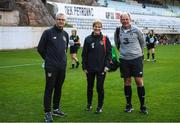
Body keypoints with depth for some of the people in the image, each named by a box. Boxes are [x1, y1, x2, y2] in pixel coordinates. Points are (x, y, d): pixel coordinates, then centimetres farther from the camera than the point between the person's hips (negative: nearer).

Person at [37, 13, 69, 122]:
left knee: (58, 88, 13)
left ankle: (56, 109, 26)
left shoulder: (65, 34, 10)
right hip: (51, 67, -5)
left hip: (62, 67, 5)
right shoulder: (48, 33, -7)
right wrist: (48, 58, 6)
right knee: (49, 89, -1)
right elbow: (40, 48, -2)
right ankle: (47, 112, 6)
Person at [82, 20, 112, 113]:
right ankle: (89, 104, 30)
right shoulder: (88, 39, 1)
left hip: (101, 68, -2)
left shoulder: (105, 39, -1)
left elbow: (108, 53, -1)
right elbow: (84, 54, 3)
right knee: (90, 87, 14)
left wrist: (107, 65, -9)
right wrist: (84, 67, -1)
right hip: (90, 68, 2)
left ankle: (100, 106, 16)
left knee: (100, 87, 2)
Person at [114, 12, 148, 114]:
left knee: (139, 81, -4)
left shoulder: (136, 30, -3)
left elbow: (142, 42, 11)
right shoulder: (118, 31, 2)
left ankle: (142, 106, 6)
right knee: (127, 82, 7)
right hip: (124, 59, 2)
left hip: (136, 58, -2)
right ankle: (129, 105, 20)